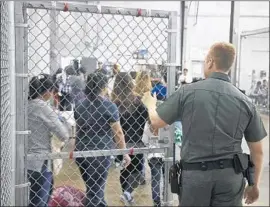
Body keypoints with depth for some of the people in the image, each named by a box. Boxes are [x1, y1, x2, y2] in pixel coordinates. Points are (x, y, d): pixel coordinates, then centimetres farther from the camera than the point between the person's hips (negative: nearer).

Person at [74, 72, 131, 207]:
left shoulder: (79, 105, 6)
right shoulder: (109, 106, -10)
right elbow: (118, 132, -9)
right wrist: (125, 153, 1)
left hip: (81, 151, 6)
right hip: (99, 153, -6)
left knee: (94, 189, 19)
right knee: (95, 191, 3)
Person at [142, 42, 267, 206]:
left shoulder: (188, 92, -6)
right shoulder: (246, 102, -1)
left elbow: (156, 122, 5)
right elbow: (258, 151, 5)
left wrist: (150, 104, 27)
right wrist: (255, 185, 19)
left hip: (195, 174, -1)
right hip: (230, 175, 1)